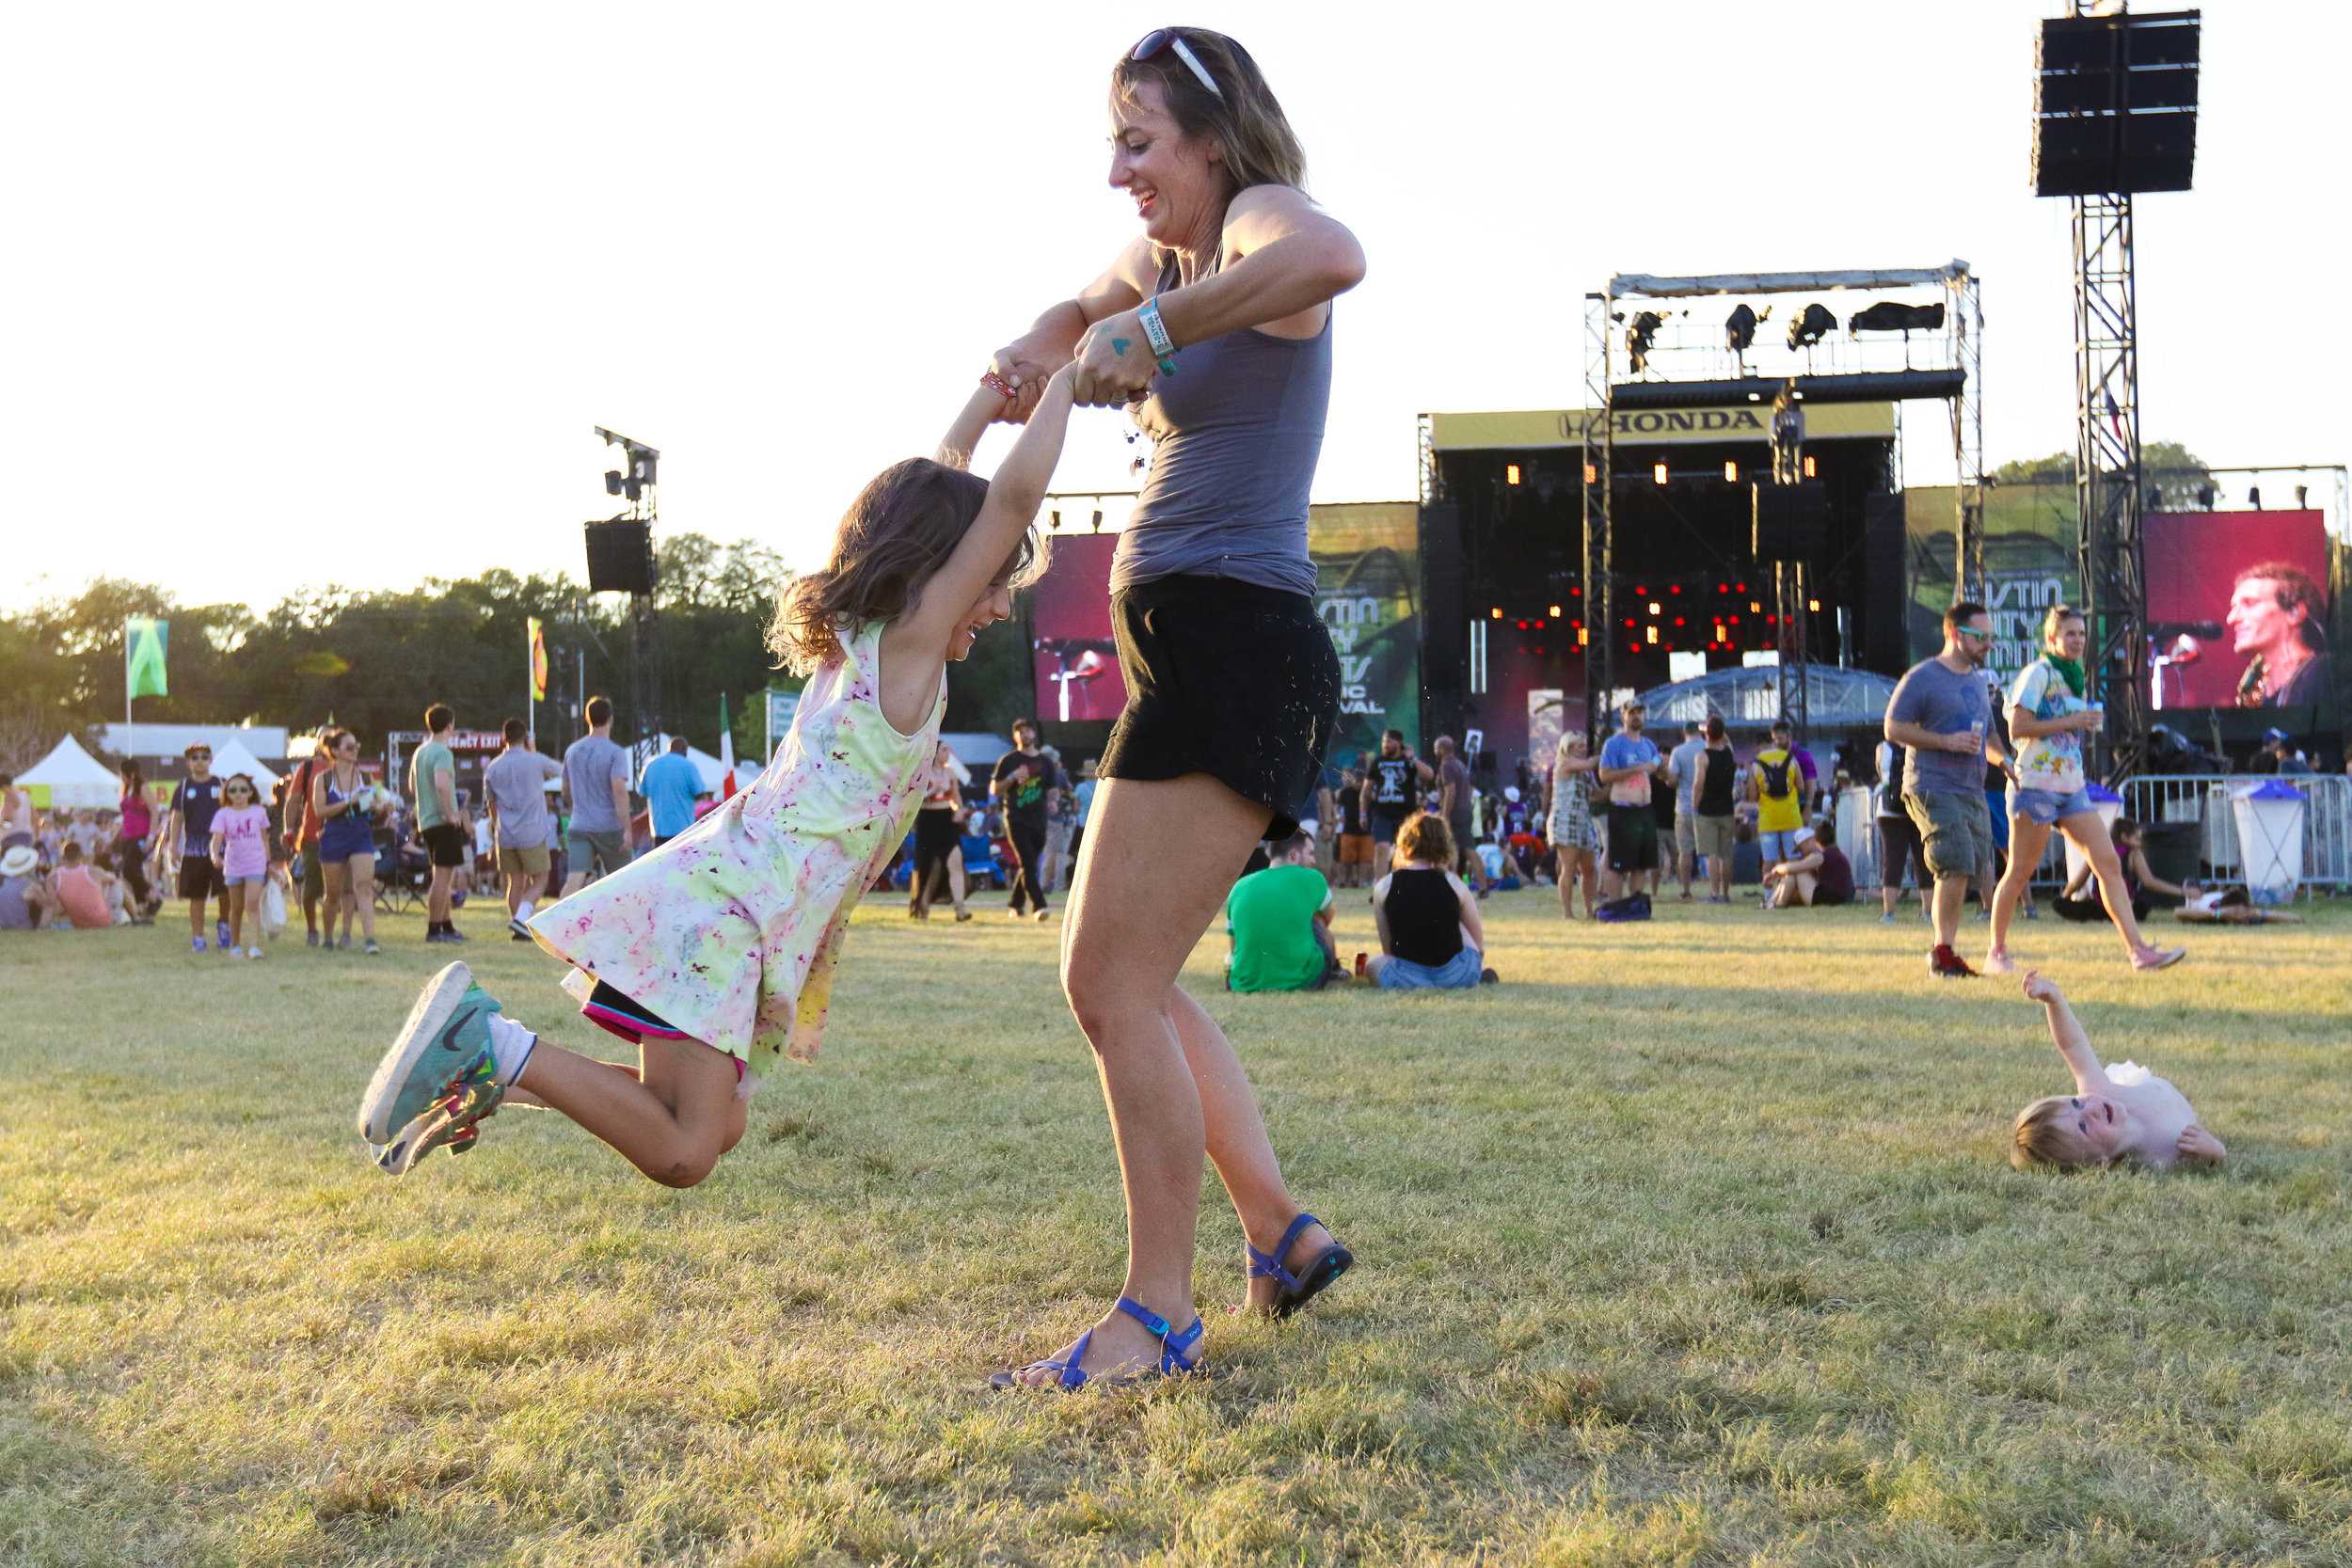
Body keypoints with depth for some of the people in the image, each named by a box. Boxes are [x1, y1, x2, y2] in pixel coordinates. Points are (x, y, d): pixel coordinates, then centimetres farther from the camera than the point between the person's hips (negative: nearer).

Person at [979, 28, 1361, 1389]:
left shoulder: (1262, 218, -8)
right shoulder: (1160, 264, 19)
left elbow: (1334, 258, -34)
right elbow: (1077, 318, 40)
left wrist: (1151, 331, -26)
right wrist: (1033, 361, 16)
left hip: (1236, 644, -10)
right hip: (1187, 652, 10)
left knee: (1116, 980, -10)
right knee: (1120, 978, 16)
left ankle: (1159, 1316, -1)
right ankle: (1287, 1237, 21)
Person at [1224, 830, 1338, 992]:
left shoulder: (1240, 886, 5)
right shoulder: (1310, 879, -2)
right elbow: (1328, 919, 22)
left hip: (1246, 984, 3)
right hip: (1302, 981, -3)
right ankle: (1334, 970, 42)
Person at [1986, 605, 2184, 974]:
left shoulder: (2074, 677, 16)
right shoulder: (2038, 673, -8)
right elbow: (2017, 727, -18)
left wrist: (2088, 723, 6)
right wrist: (2071, 722, -17)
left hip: (2072, 788, 7)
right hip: (2036, 785, -7)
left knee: (2109, 862, -4)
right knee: (2019, 872, 0)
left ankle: (2138, 949, -8)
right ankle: (1996, 952, 12)